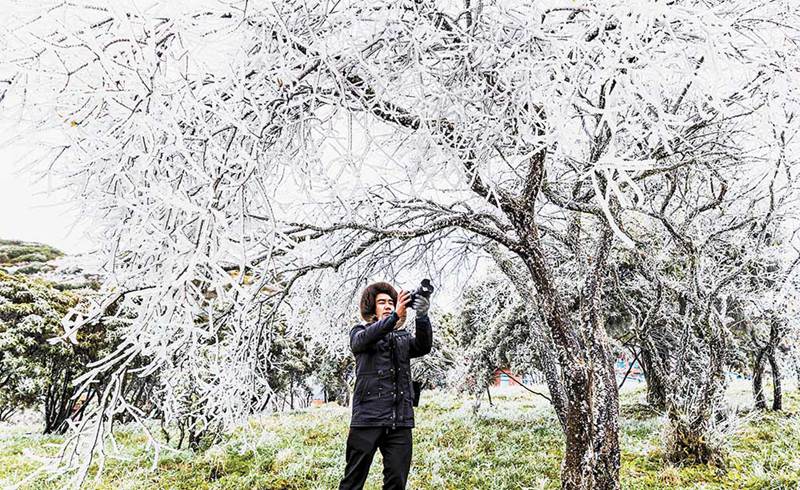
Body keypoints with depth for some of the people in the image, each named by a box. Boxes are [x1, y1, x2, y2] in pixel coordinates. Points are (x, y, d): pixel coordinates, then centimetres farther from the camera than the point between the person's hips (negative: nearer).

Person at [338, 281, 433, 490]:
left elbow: (424, 346, -3)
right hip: (367, 417, -3)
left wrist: (422, 316, -22)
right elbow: (363, 339, -14)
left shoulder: (403, 337, 18)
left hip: (400, 419, 3)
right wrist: (395, 315, -28)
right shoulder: (360, 332, 11)